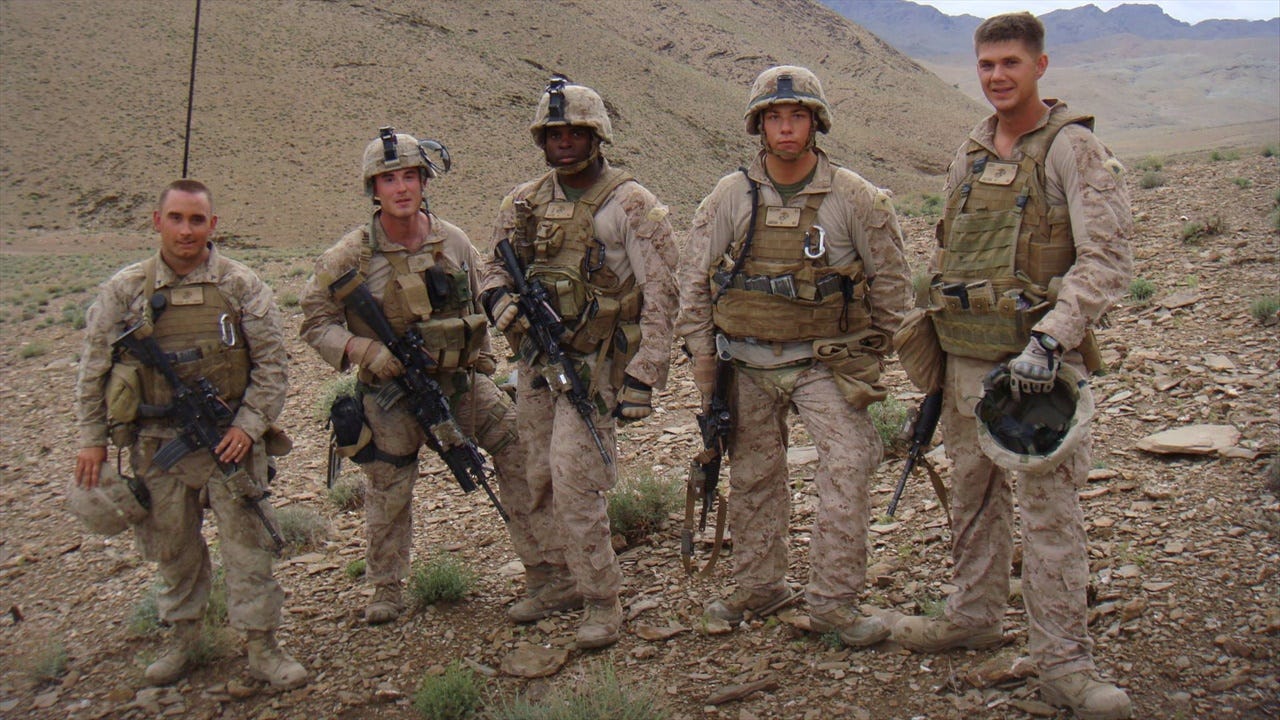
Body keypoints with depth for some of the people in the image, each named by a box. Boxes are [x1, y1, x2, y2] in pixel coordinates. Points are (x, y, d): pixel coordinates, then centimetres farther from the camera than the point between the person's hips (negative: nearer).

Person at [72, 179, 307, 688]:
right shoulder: (124, 290, 1)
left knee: (246, 543, 1)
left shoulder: (241, 286, -3)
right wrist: (92, 439, 3)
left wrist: (249, 424, -11)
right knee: (173, 547, 14)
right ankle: (183, 635, 34)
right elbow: (94, 369, 7)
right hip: (157, 443, 2)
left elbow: (272, 362, -1)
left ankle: (262, 647, 12)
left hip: (229, 439, -2)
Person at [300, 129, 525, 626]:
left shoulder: (454, 242, -4)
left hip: (459, 380, 3)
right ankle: (386, 591, 28)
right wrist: (363, 350, -24)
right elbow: (315, 321, -7)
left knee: (520, 445, -7)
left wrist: (480, 360, 10)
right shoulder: (350, 257, -13)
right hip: (390, 390, -2)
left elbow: (479, 306, 11)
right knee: (389, 494, 8)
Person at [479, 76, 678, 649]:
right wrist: (502, 300, -6)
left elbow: (660, 295, -12)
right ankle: (553, 581, 31)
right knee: (530, 482, 12)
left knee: (573, 481, -13)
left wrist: (643, 377, -18)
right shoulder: (525, 203, 7)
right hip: (535, 363, 6)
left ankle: (601, 600, 2)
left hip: (593, 365, -6)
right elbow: (495, 267, 19)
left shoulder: (631, 206, -10)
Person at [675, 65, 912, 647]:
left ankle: (834, 601, -4)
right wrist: (703, 360, 1)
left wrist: (871, 354, 3)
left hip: (824, 363, -2)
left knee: (846, 465, -14)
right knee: (752, 478, 11)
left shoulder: (853, 197, -5)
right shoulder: (730, 197, -1)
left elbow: (891, 279, 4)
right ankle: (759, 587, 29)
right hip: (747, 364, 2)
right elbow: (693, 279, 5)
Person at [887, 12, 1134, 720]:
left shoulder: (1073, 150, -7)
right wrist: (935, 354, 19)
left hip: (1039, 361, -6)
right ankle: (972, 616, 33)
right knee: (973, 493, 17)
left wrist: (1049, 338, -27)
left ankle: (1063, 661, 4)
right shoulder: (969, 155, 12)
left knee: (1050, 507, -4)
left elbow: (1107, 261, -15)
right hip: (967, 357, 7)